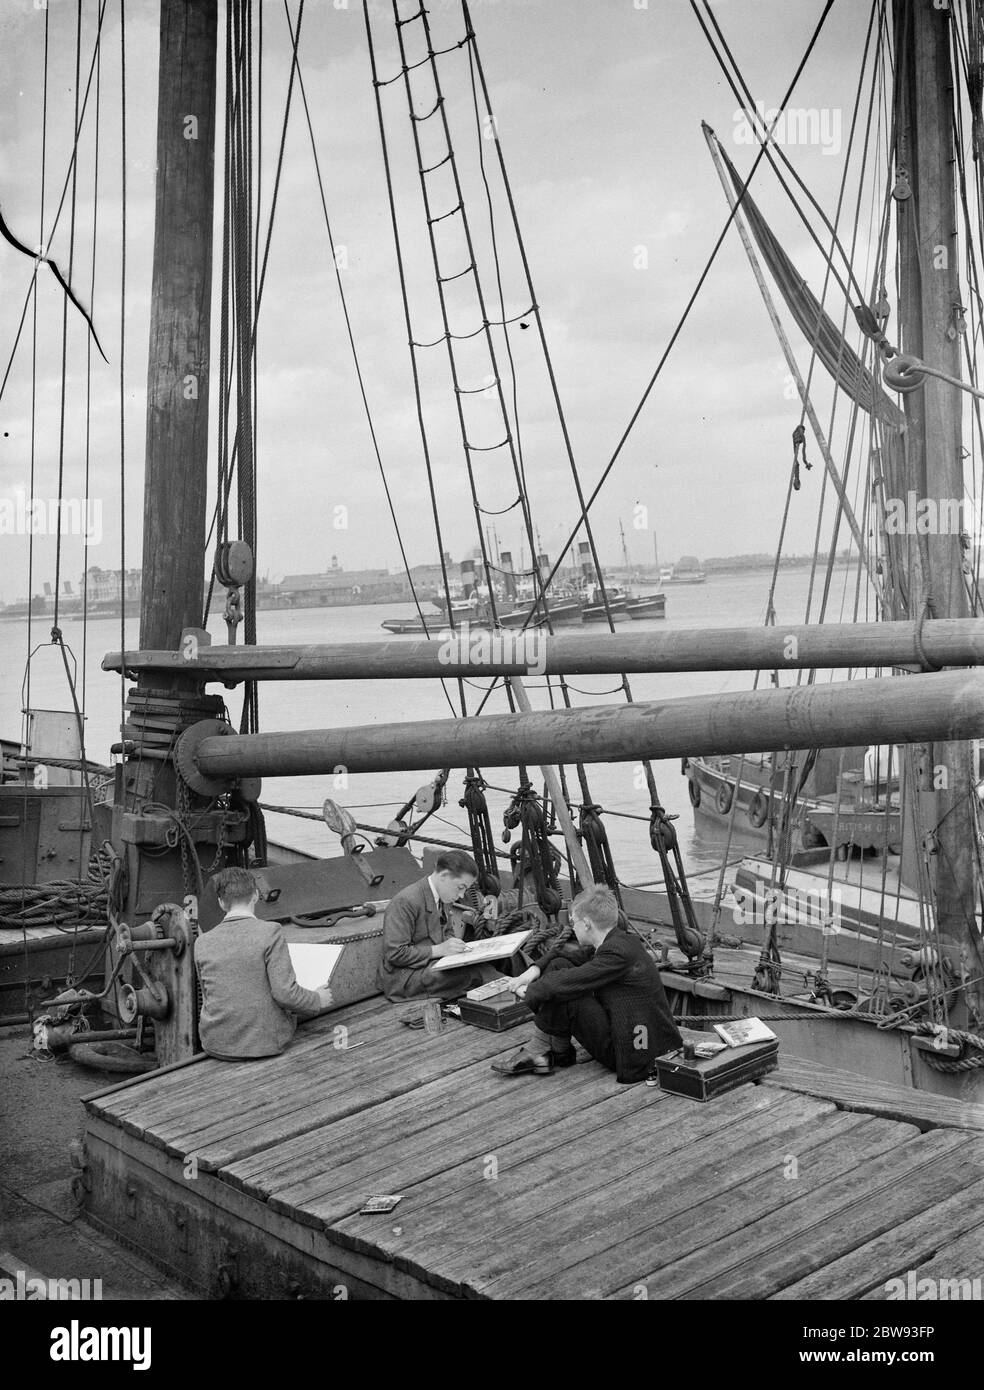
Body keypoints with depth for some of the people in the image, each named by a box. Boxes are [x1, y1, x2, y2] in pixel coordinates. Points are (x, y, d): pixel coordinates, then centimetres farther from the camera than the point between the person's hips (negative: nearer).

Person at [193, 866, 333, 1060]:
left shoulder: (202, 943, -1)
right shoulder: (269, 933, -14)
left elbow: (208, 998, 11)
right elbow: (285, 993, -19)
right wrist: (318, 1000, 1)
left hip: (217, 1045, 3)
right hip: (265, 1043, -3)